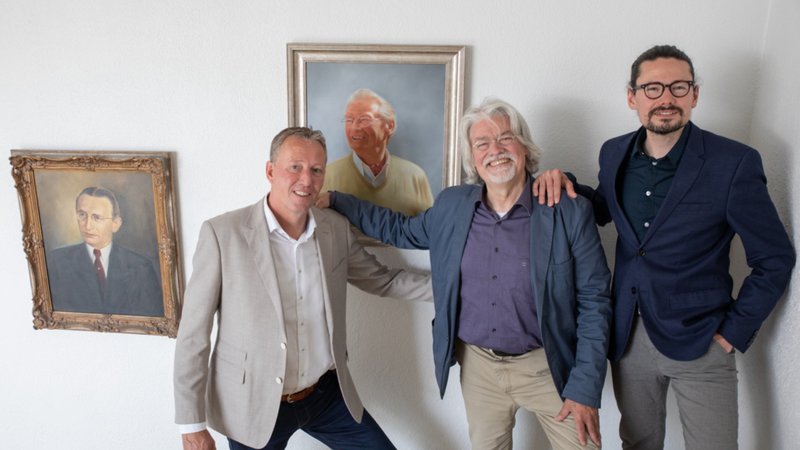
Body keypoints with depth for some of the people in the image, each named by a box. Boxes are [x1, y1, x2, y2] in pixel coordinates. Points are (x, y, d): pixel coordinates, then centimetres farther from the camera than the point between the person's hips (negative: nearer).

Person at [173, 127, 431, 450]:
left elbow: (382, 280, 10)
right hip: (255, 405, -3)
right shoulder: (222, 232, -15)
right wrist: (192, 424, -8)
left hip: (328, 395, 4)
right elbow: (193, 334, -10)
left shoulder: (336, 228, -3)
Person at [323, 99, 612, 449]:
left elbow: (593, 301, -9)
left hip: (546, 366, -3)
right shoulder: (451, 206, -2)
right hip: (478, 365, 3)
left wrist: (585, 389, -12)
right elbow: (400, 230, 12)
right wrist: (332, 200, 7)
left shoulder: (570, 212, -12)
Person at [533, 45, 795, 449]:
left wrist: (733, 331, -7)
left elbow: (774, 260, -7)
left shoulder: (734, 163, -14)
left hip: (700, 343, -3)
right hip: (626, 335, 4)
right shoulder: (614, 153, -1)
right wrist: (565, 185, -4)